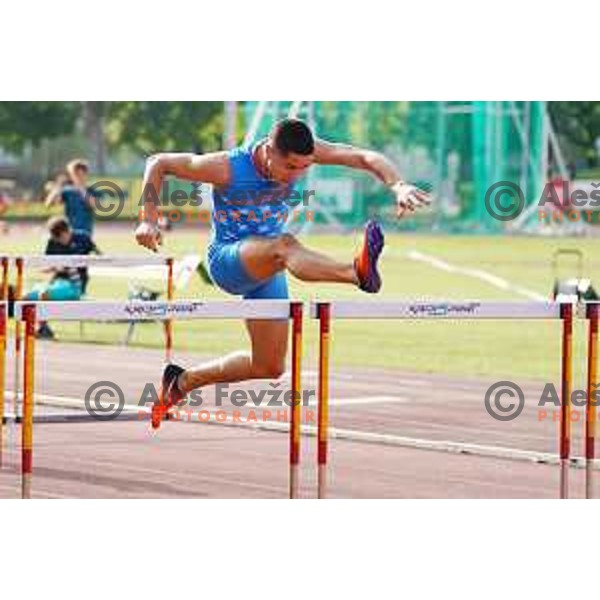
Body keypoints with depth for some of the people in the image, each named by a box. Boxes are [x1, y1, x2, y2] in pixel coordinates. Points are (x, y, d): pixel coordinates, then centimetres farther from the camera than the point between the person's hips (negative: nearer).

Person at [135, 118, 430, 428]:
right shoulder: (226, 168, -24)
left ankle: (182, 381, 29)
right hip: (226, 260, -7)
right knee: (284, 245, -40)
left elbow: (366, 157, -20)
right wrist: (149, 221, -19)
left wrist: (398, 186, -38)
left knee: (269, 367, 10)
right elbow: (158, 163, -12)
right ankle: (357, 271, -70)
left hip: (266, 269, 7)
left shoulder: (299, 153, -15)